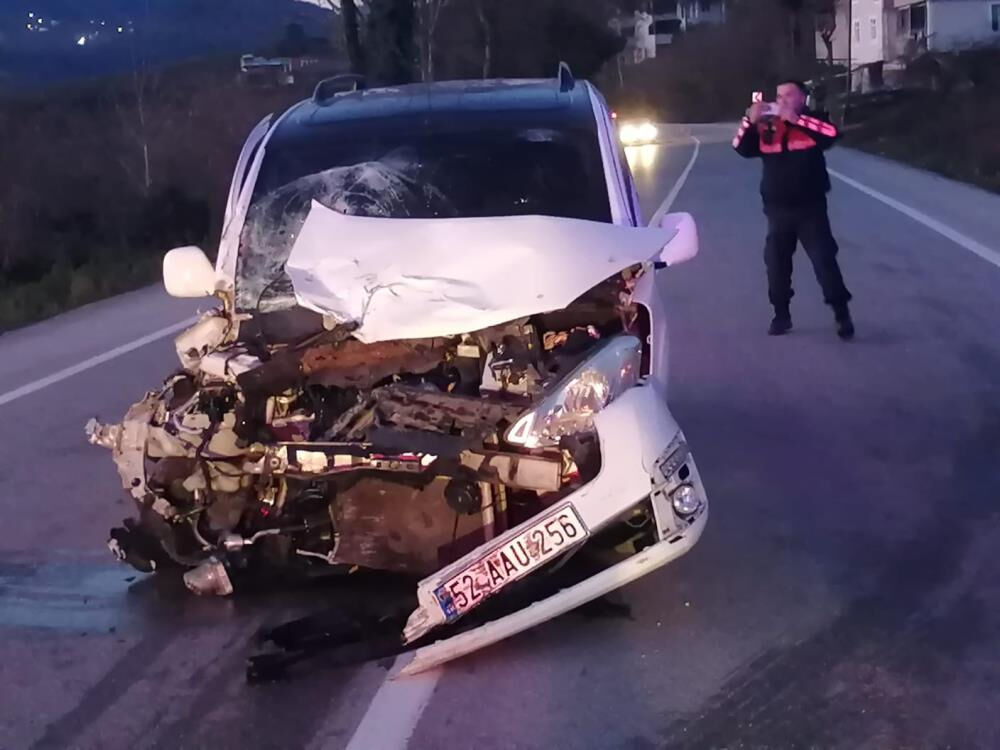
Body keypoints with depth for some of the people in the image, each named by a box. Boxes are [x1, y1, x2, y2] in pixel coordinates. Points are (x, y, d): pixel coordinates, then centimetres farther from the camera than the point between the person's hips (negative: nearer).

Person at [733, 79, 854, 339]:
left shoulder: (812, 122, -3)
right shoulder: (766, 128, 7)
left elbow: (831, 133, -23)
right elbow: (741, 148, 0)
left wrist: (795, 119, -25)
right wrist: (751, 121, -15)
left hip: (810, 208, -4)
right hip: (777, 210, 4)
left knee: (824, 260, -5)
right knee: (776, 263, 8)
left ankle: (842, 315, 3)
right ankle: (782, 315, 22)